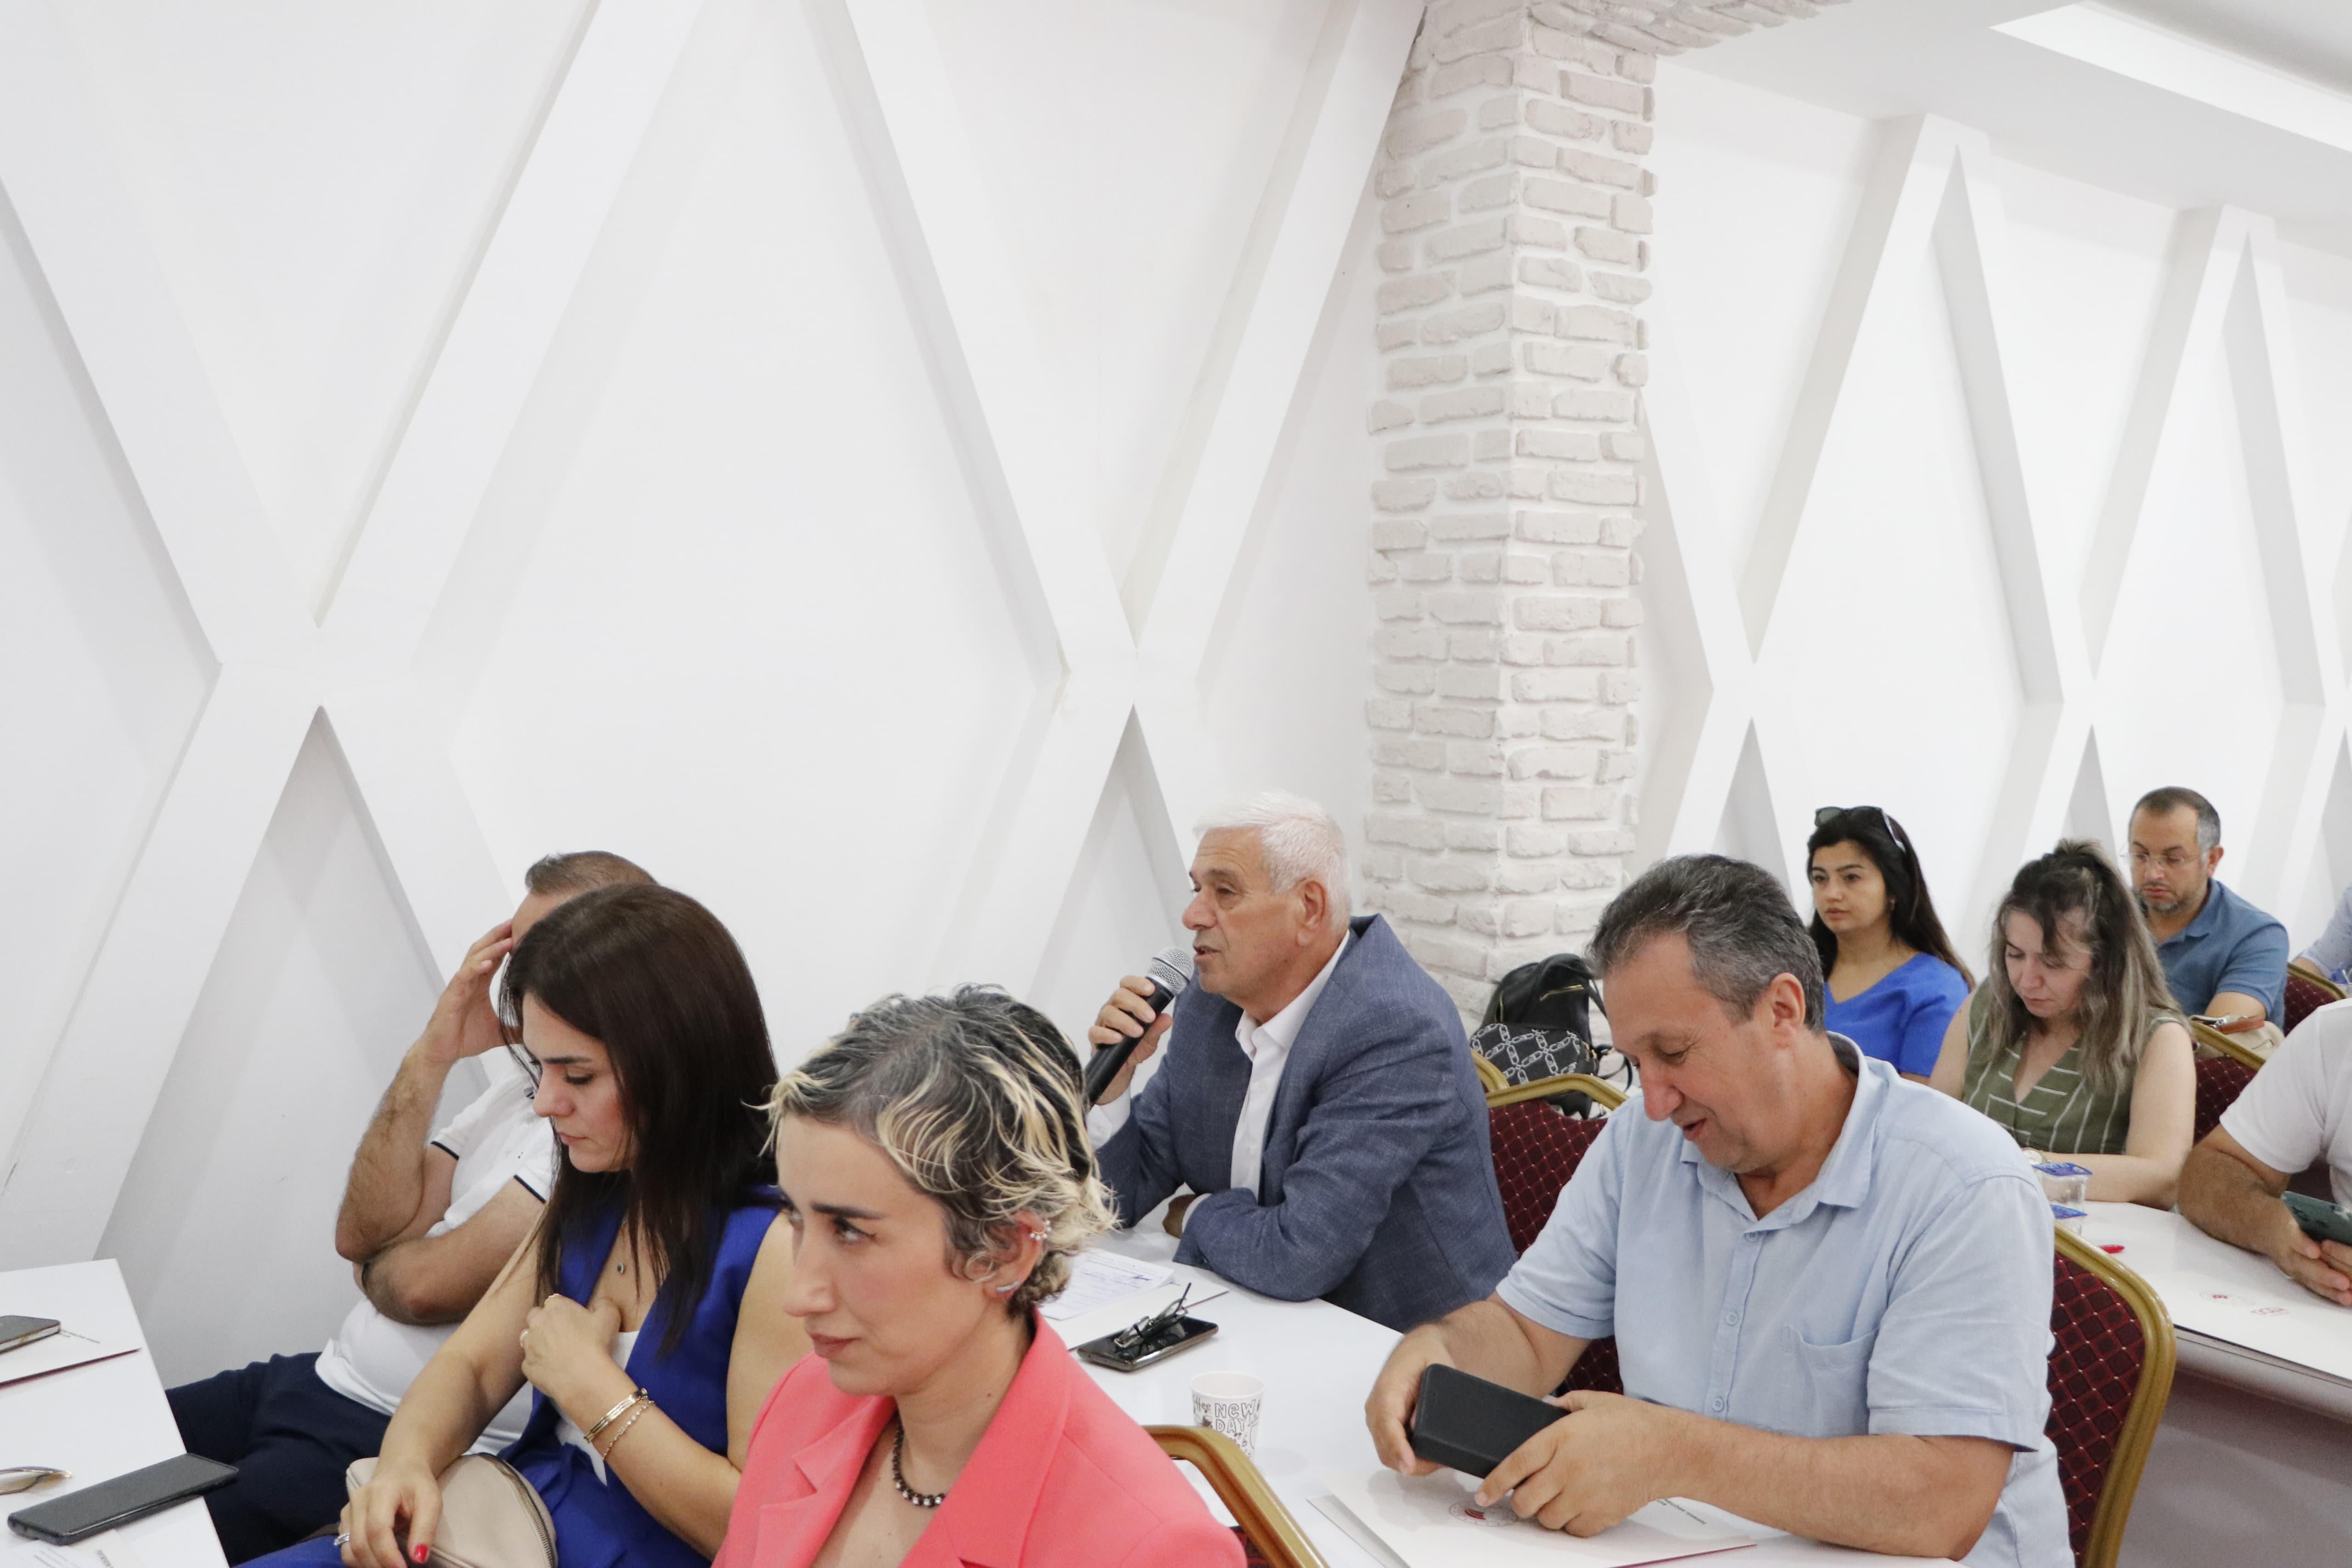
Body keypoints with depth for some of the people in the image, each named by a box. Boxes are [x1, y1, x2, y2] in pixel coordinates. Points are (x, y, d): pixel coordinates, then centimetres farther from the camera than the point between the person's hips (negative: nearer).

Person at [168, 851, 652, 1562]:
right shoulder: (524, 1083, 8)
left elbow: (432, 1285, -22)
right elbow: (363, 1233, 1)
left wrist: (373, 1265, 1)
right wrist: (431, 1058, -8)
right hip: (330, 1376, 9)